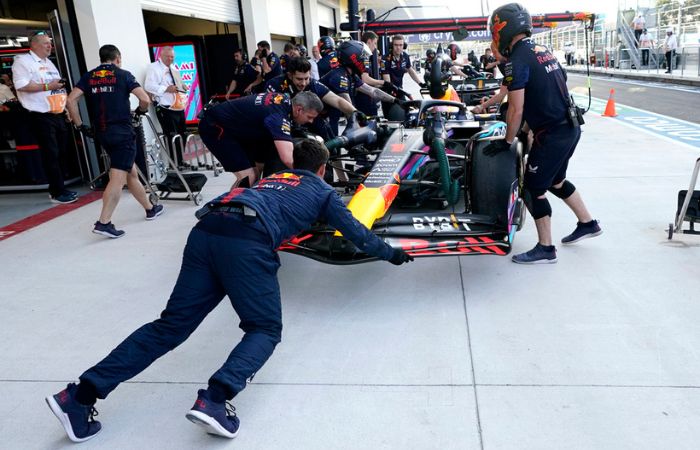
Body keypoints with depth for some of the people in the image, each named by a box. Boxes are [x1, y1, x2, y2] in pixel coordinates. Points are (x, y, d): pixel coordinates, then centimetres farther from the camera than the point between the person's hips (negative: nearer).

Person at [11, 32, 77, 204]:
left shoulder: (48, 63, 19)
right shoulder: (23, 61, -7)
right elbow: (21, 86, -18)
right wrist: (47, 86, -20)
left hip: (58, 115, 8)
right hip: (42, 116, -8)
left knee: (61, 152, 10)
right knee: (51, 154, -6)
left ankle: (56, 188, 21)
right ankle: (57, 193, 0)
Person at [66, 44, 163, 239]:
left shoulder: (88, 77, 11)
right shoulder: (123, 75, 0)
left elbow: (71, 100, -2)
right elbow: (145, 99, -9)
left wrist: (79, 125, 5)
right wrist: (141, 110, 12)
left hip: (102, 133, 6)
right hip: (123, 132, -6)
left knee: (131, 173, 18)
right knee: (118, 178, -9)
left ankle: (150, 209, 30)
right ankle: (103, 222, -17)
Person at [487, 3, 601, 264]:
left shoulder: (517, 60, -15)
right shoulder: (543, 51, 13)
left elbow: (516, 109, -16)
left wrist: (507, 142, -4)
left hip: (552, 134, -9)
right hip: (570, 127, 9)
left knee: (533, 188, 2)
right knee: (555, 181, 24)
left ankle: (545, 249, 11)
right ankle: (588, 223, 36)